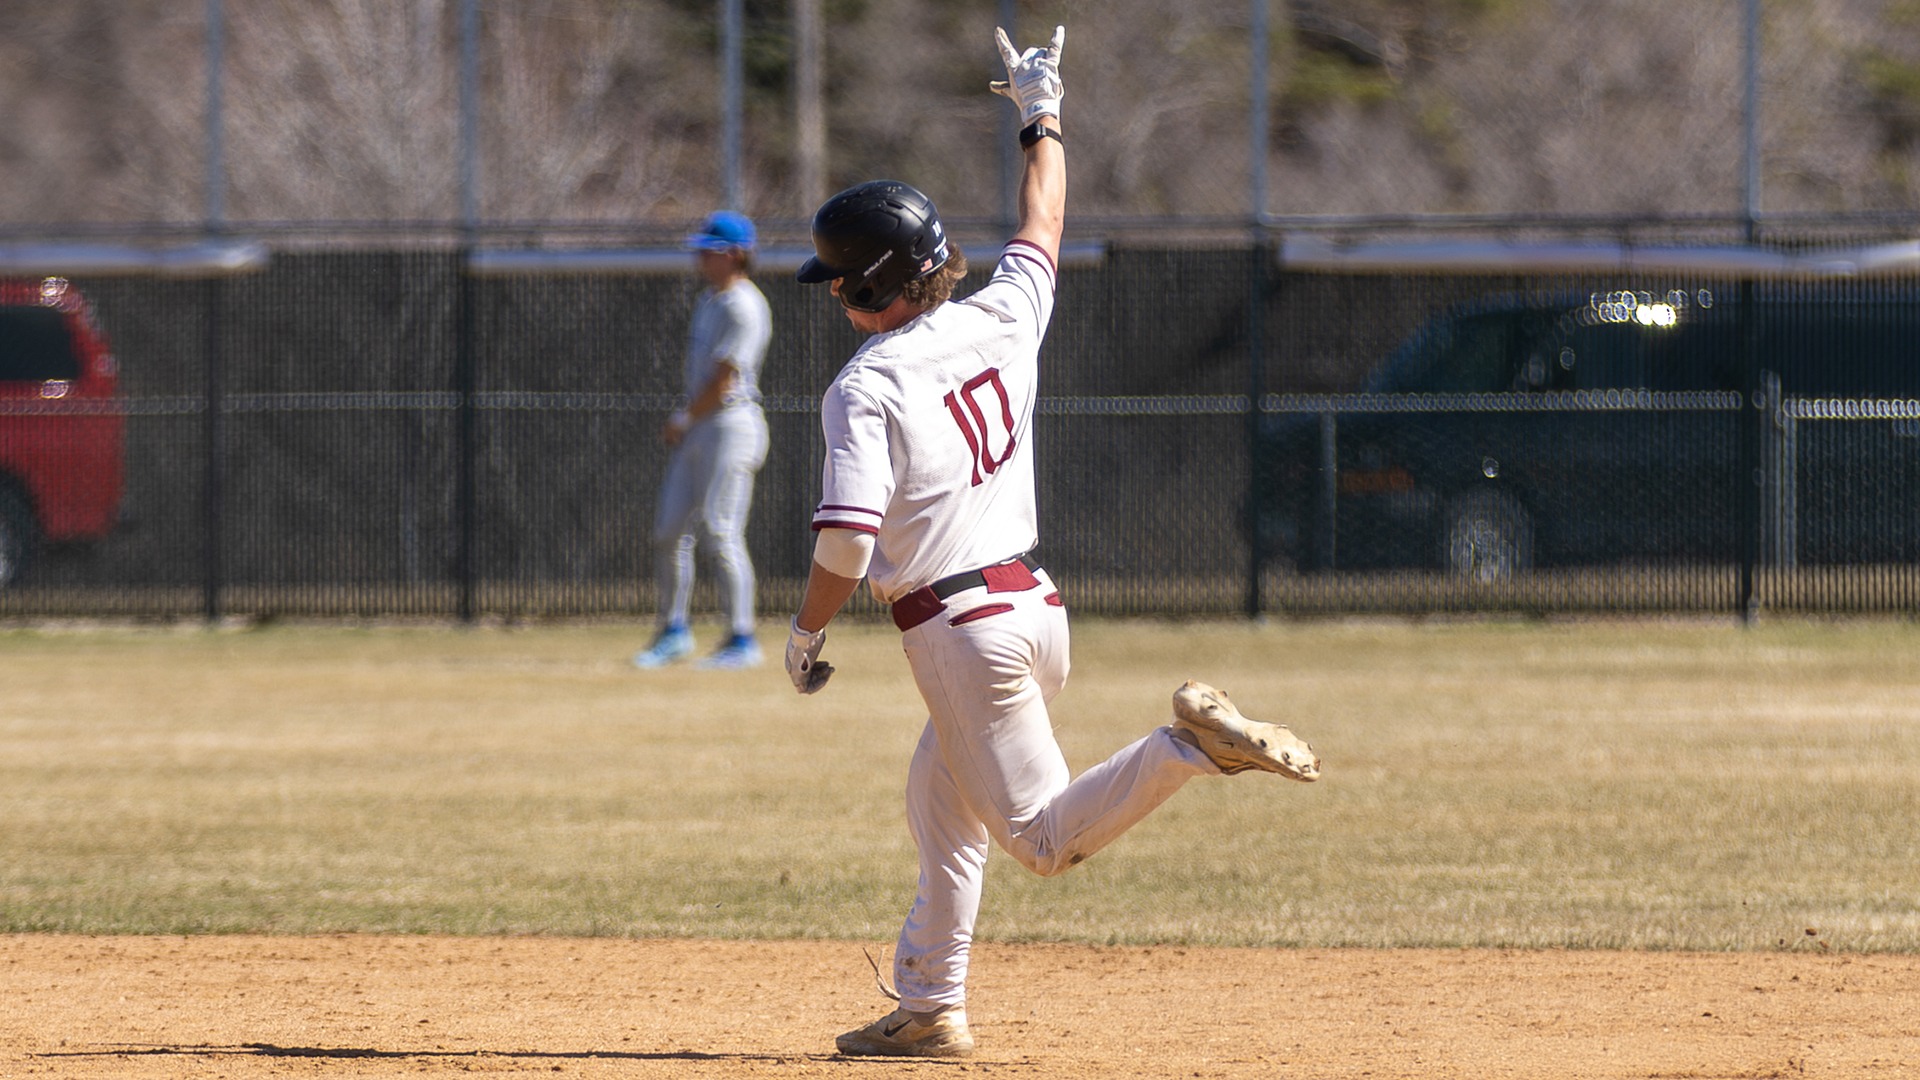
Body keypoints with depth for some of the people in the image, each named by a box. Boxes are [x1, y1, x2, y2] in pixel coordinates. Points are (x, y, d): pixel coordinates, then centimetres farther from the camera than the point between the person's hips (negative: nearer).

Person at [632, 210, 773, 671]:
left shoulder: (743, 307, -13)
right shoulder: (709, 300, 17)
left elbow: (725, 378, -17)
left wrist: (684, 419, -9)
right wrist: (685, 420, 11)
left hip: (731, 423, -10)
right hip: (696, 429, 10)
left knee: (720, 532, -12)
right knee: (669, 529, 8)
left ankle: (742, 641, -7)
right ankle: (674, 631, 18)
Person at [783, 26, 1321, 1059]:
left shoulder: (865, 389, -16)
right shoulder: (999, 320, 2)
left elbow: (847, 543, -22)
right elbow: (1043, 229, 22)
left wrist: (807, 629, -5)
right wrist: (1041, 116, 35)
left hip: (959, 628, -8)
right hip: (1038, 604, 8)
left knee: (1046, 836, -5)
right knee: (940, 805, 22)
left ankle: (1190, 744, -26)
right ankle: (928, 1007, 24)